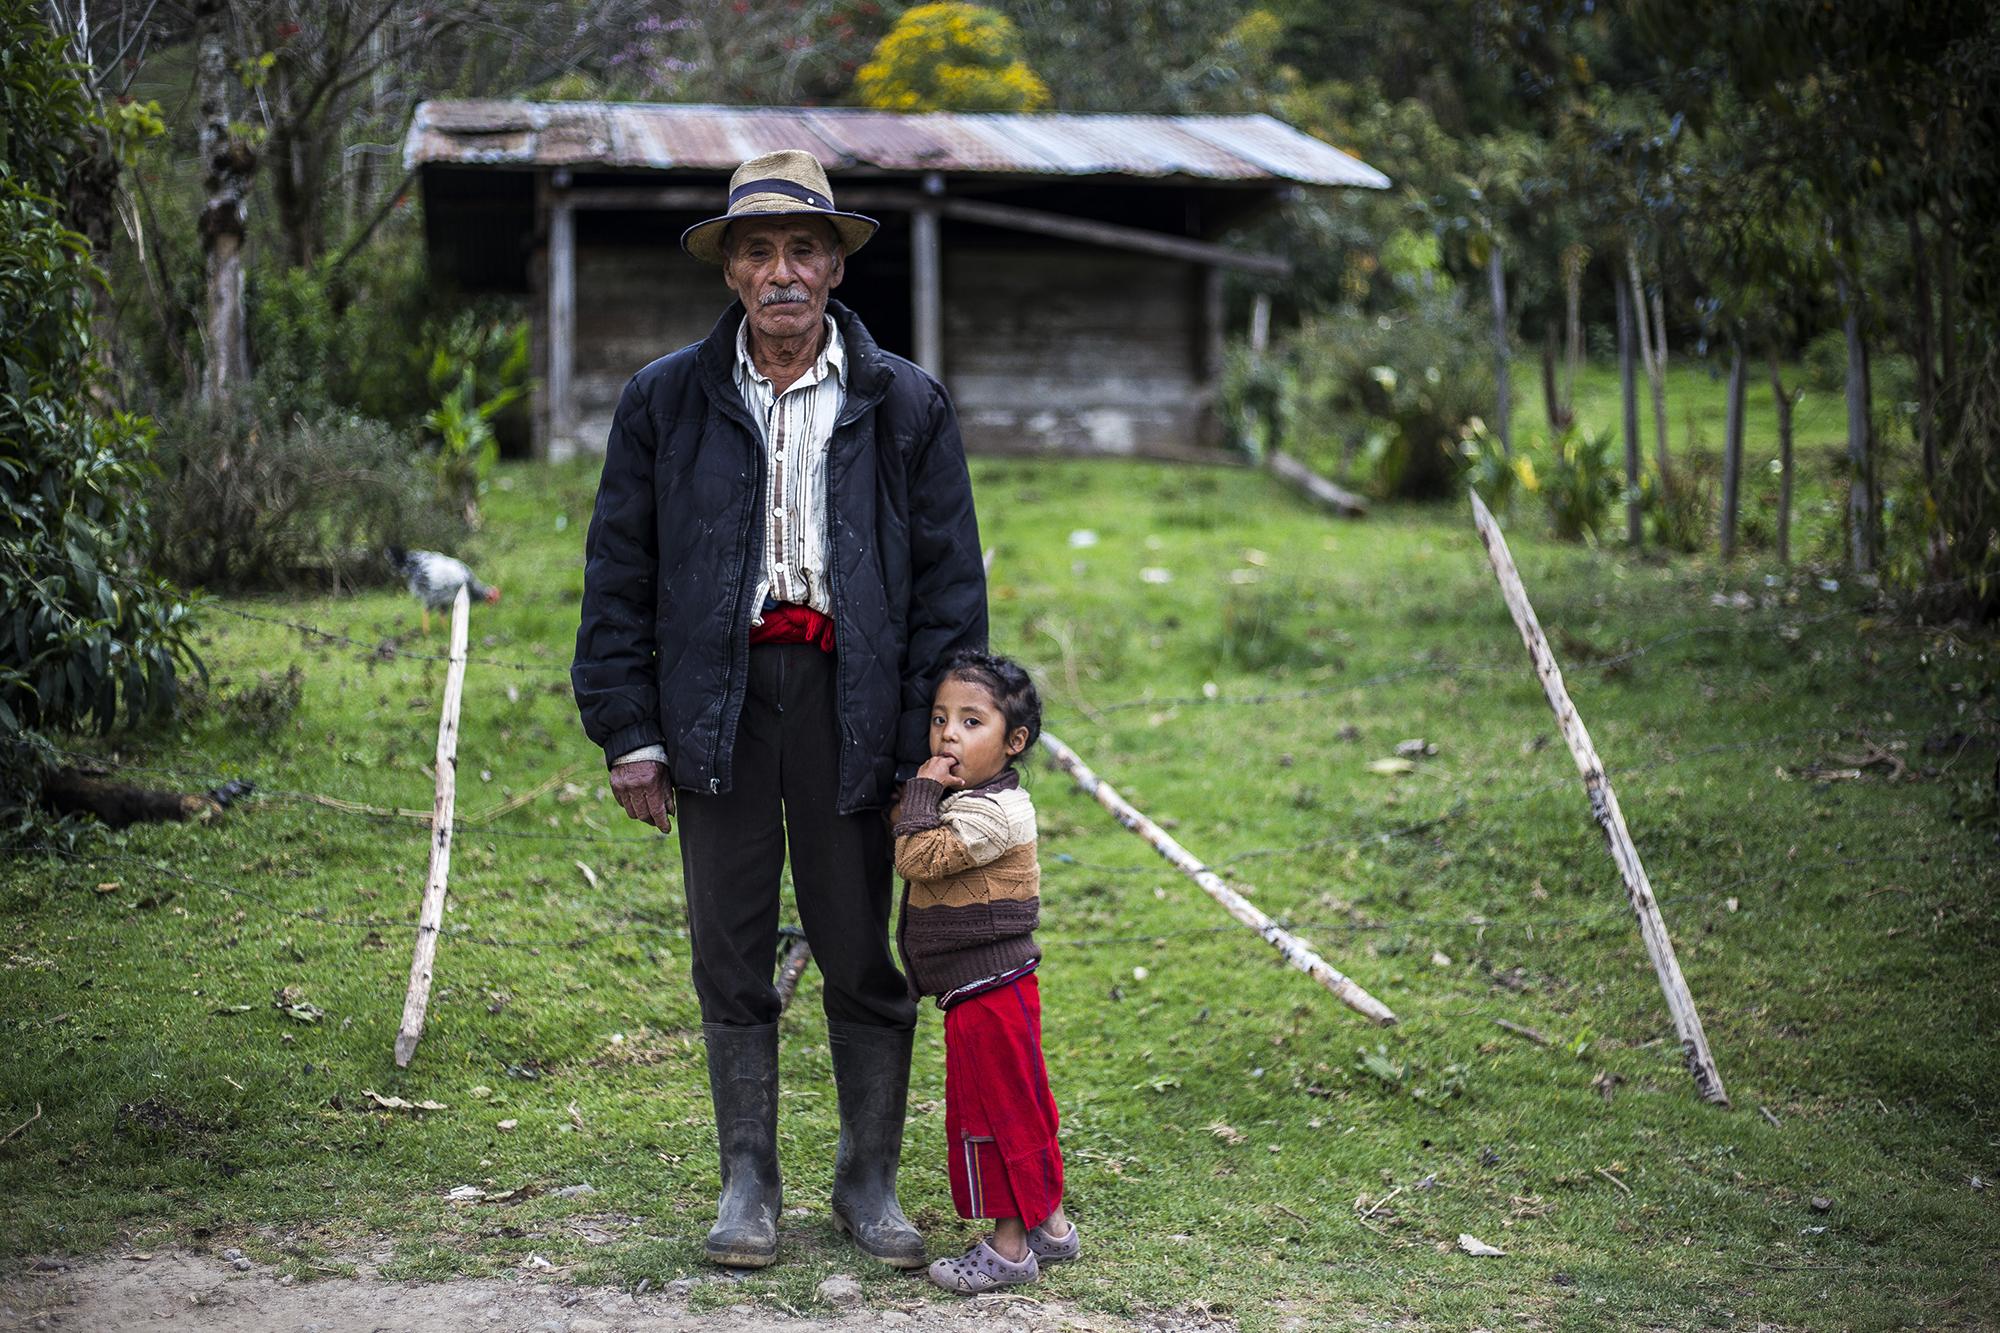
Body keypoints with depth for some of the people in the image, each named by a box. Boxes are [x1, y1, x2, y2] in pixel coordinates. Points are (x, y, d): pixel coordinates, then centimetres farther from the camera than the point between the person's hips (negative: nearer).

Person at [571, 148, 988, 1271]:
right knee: (732, 957, 7)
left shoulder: (907, 405, 4)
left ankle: (871, 1184, 20)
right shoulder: (665, 401, 6)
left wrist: (935, 743, -4)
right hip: (720, 694, 1)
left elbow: (951, 583, 3)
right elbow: (618, 577, 7)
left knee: (866, 957, 5)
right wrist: (629, 731, 0)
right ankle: (750, 1185, 20)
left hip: (850, 694, -1)